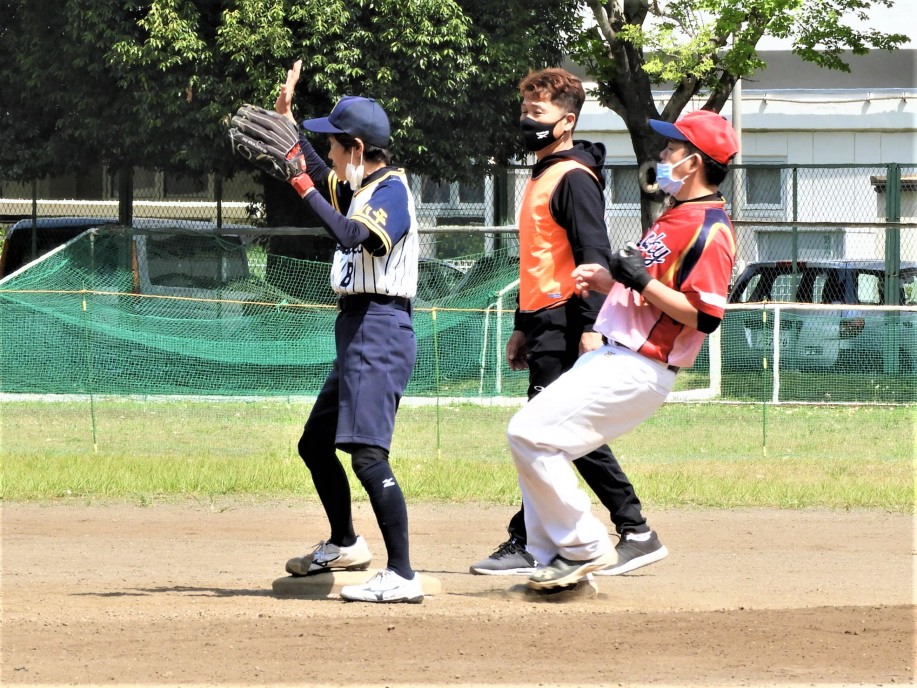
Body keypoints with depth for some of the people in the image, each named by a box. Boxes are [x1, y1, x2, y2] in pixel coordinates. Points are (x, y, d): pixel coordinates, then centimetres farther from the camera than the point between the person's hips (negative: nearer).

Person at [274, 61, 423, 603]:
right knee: (316, 443, 22)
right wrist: (287, 119, 23)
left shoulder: (391, 190, -12)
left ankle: (402, 575, -25)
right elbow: (322, 177, 33)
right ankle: (345, 544, 38)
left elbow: (351, 236, -30)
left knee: (367, 453, -20)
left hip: (380, 331, -11)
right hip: (357, 333, 11)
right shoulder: (358, 186, 16)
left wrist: (303, 186, -28)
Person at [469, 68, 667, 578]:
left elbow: (594, 257, -18)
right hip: (545, 322, 11)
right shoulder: (542, 177, 20)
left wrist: (590, 328, -25)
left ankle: (526, 545, -6)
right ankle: (636, 534, 12)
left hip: (565, 323, -10)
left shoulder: (574, 178, -11)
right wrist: (523, 328, 26)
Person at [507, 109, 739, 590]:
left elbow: (704, 316, -22)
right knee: (532, 439, 12)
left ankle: (584, 547, -7)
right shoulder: (676, 216, 17)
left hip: (635, 370, -11)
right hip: (610, 357, 11)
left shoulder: (710, 229, -15)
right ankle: (553, 559, 15)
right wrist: (607, 280, 11)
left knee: (530, 433, -16)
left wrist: (641, 280, -21)